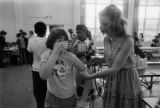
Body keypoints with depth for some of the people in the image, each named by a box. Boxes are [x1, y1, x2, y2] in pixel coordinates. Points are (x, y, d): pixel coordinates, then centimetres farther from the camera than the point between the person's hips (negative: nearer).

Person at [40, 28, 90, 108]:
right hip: (53, 98, -1)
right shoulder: (46, 55, -13)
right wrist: (56, 52, -33)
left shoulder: (69, 55, -10)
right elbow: (43, 76, -31)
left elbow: (83, 69, -17)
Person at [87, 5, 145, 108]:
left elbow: (114, 69, -26)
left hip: (126, 80, -6)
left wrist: (89, 76, -24)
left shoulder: (127, 40, -24)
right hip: (111, 80, 6)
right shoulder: (106, 39, -3)